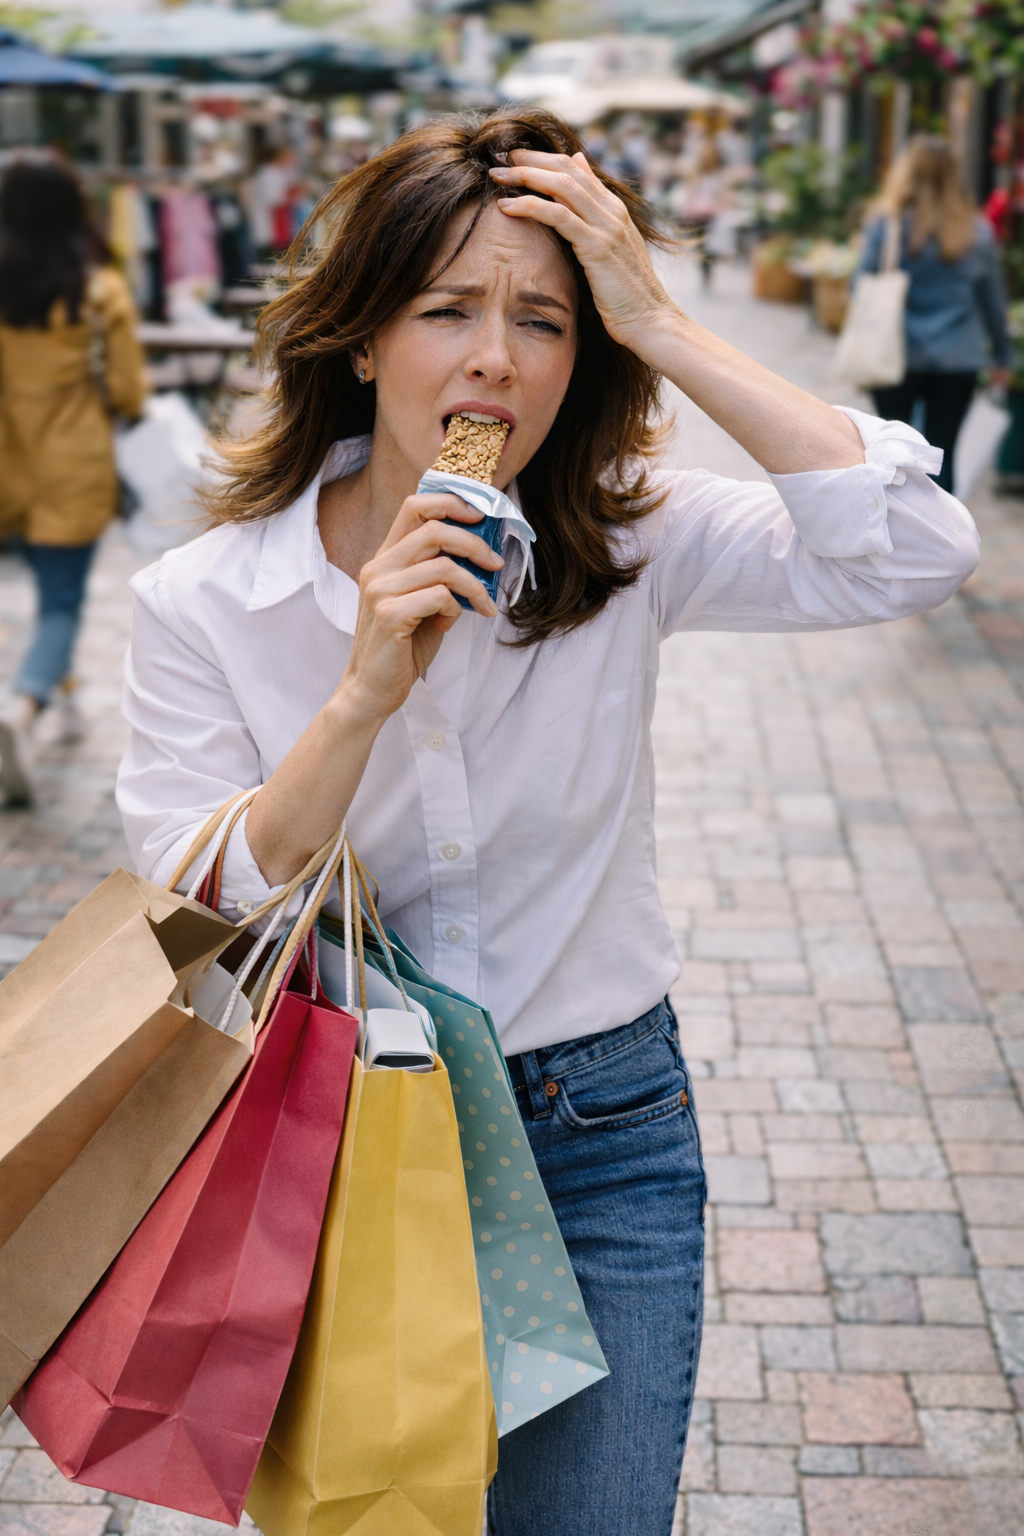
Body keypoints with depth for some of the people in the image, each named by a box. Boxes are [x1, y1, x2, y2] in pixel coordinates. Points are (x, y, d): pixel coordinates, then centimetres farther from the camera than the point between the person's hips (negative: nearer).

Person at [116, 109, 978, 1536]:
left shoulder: (631, 548, -10)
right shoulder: (202, 602, -12)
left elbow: (918, 552, -24)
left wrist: (662, 327, -25)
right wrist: (366, 692, -29)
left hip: (604, 1137, 1)